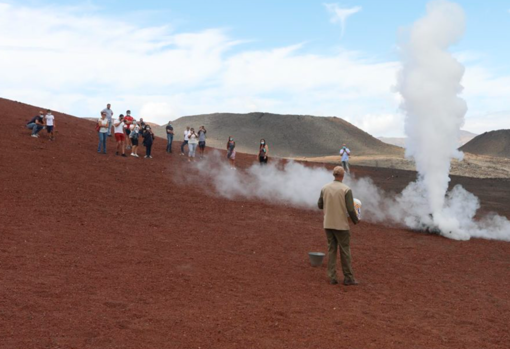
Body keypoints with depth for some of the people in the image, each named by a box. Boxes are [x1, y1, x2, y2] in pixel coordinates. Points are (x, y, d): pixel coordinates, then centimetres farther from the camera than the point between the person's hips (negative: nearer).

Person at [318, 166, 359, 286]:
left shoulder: (325, 188, -1)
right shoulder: (346, 190, -13)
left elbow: (320, 205, 7)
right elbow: (350, 209, -14)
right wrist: (355, 220, 4)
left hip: (328, 224, 4)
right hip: (341, 225, -4)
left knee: (331, 250, 12)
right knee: (345, 251, 7)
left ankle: (332, 277, 13)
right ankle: (348, 278, 14)